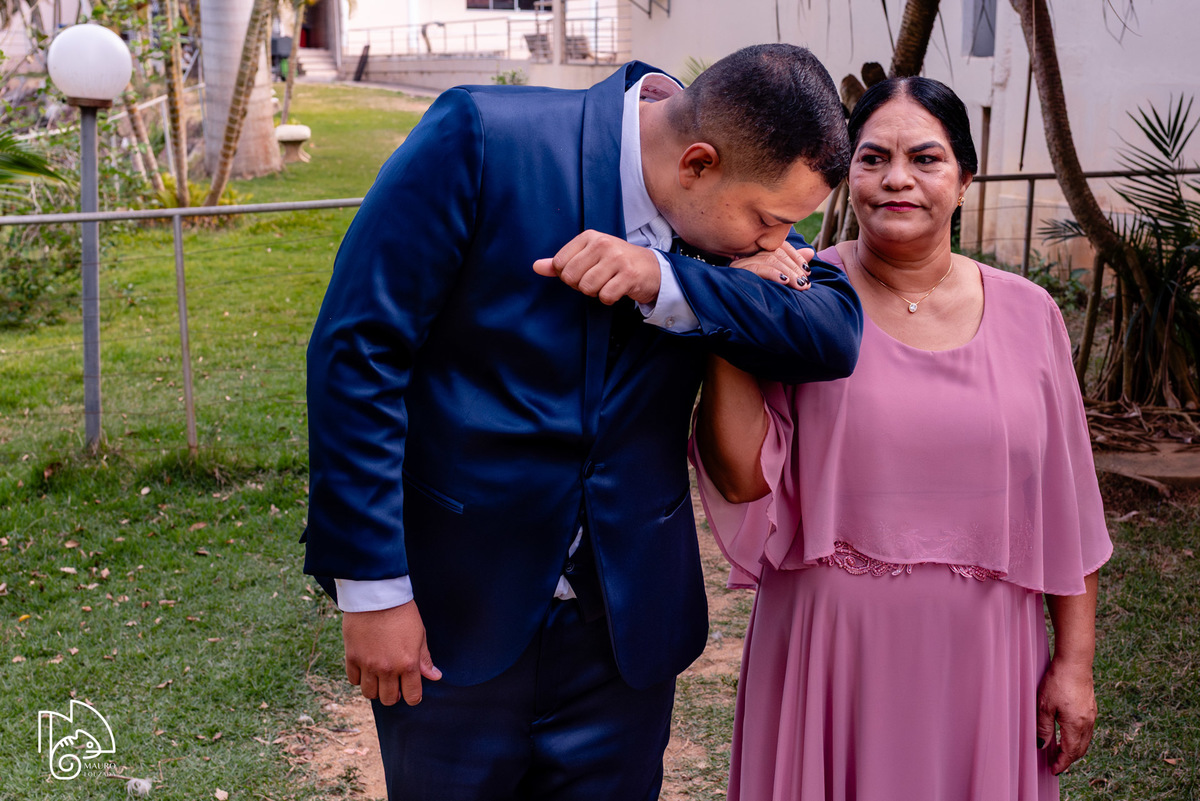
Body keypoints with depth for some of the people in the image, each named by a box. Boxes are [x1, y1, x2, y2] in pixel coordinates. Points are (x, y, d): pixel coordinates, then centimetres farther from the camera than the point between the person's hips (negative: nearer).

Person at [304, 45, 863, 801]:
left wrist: (665, 284, -28)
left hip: (627, 628, 4)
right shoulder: (481, 137, -17)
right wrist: (372, 586, -16)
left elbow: (836, 334, -13)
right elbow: (359, 348, -16)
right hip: (450, 620, -3)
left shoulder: (731, 215, -2)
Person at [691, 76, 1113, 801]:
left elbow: (1066, 509, 5)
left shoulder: (1027, 314, 1)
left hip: (981, 658, 2)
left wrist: (1076, 661, 5)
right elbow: (743, 481, -13)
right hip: (830, 652, -2)